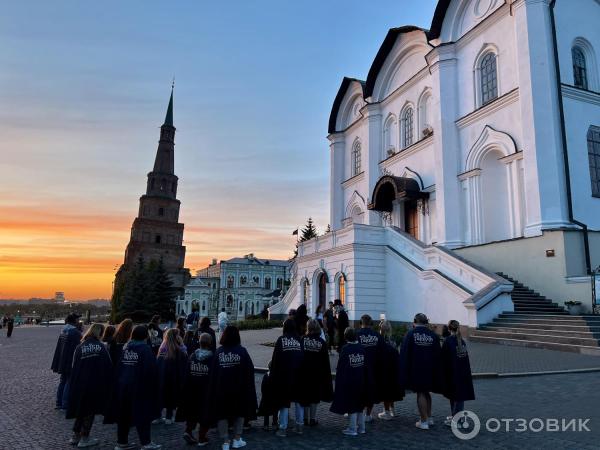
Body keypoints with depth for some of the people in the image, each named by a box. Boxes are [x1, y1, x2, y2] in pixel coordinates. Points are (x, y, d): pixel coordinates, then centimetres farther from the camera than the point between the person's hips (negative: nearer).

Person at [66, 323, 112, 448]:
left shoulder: (80, 347, -1)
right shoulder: (101, 347, -5)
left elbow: (74, 367, 2)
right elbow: (109, 367, -5)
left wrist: (74, 385, 12)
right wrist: (107, 384, 6)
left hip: (80, 385, 2)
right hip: (96, 385, -2)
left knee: (81, 409, 20)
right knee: (90, 411, 11)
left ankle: (76, 436, 27)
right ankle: (84, 439, 16)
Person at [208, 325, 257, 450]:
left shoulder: (219, 351, -7)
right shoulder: (242, 351, -11)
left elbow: (213, 372, -5)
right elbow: (249, 371, -11)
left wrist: (214, 390, 4)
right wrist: (248, 388, -1)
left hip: (221, 389, 1)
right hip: (239, 388, 0)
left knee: (222, 414, 13)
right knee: (240, 412, 19)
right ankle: (237, 439, 19)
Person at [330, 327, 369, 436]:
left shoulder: (345, 349, -15)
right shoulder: (361, 348, -3)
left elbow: (340, 367, -11)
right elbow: (366, 366, 3)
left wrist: (339, 382, -3)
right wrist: (366, 381, 12)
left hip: (348, 382, -4)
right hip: (361, 382, 4)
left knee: (351, 406, 5)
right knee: (360, 405, 16)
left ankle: (352, 429, 12)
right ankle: (361, 428, 25)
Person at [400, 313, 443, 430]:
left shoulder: (410, 334, -8)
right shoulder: (434, 336, 0)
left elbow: (404, 355, -8)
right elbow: (438, 355, 4)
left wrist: (404, 372, -2)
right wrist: (437, 374, 12)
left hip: (415, 370, -3)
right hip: (429, 370, 3)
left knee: (420, 394, 4)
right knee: (426, 392, 19)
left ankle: (424, 422, 9)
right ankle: (428, 418, 28)